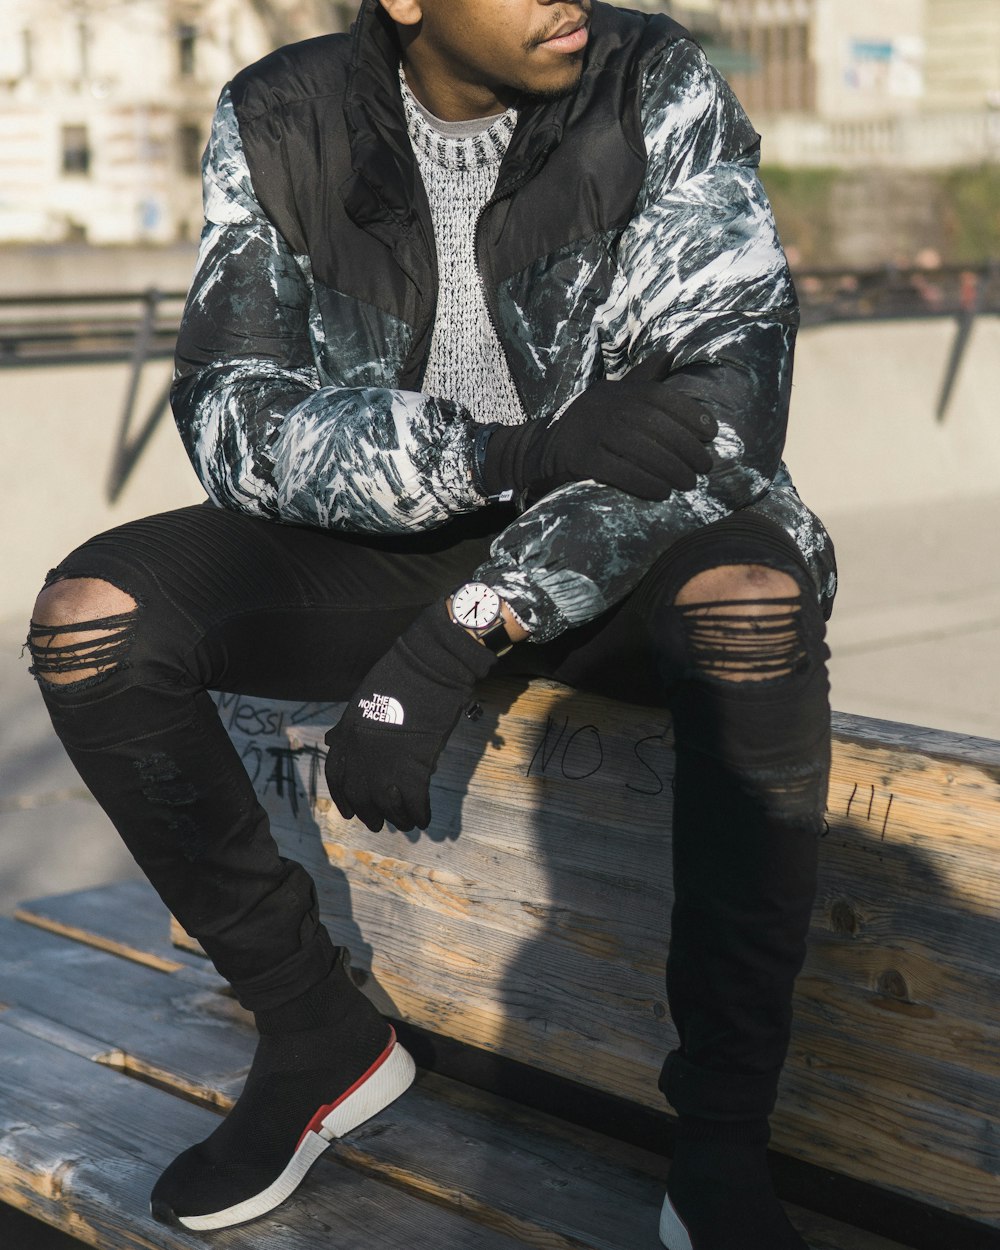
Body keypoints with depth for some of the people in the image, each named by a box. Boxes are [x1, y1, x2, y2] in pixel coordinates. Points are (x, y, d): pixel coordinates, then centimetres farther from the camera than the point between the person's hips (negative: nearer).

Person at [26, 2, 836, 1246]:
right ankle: (320, 1035, -4)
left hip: (615, 560, -2)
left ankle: (723, 1135, -23)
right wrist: (518, 450, -31)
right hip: (378, 551, 2)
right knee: (89, 613, -20)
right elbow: (231, 414, -15)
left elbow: (727, 386, -22)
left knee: (758, 587, -36)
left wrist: (457, 637, -32)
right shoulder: (277, 126, -7)